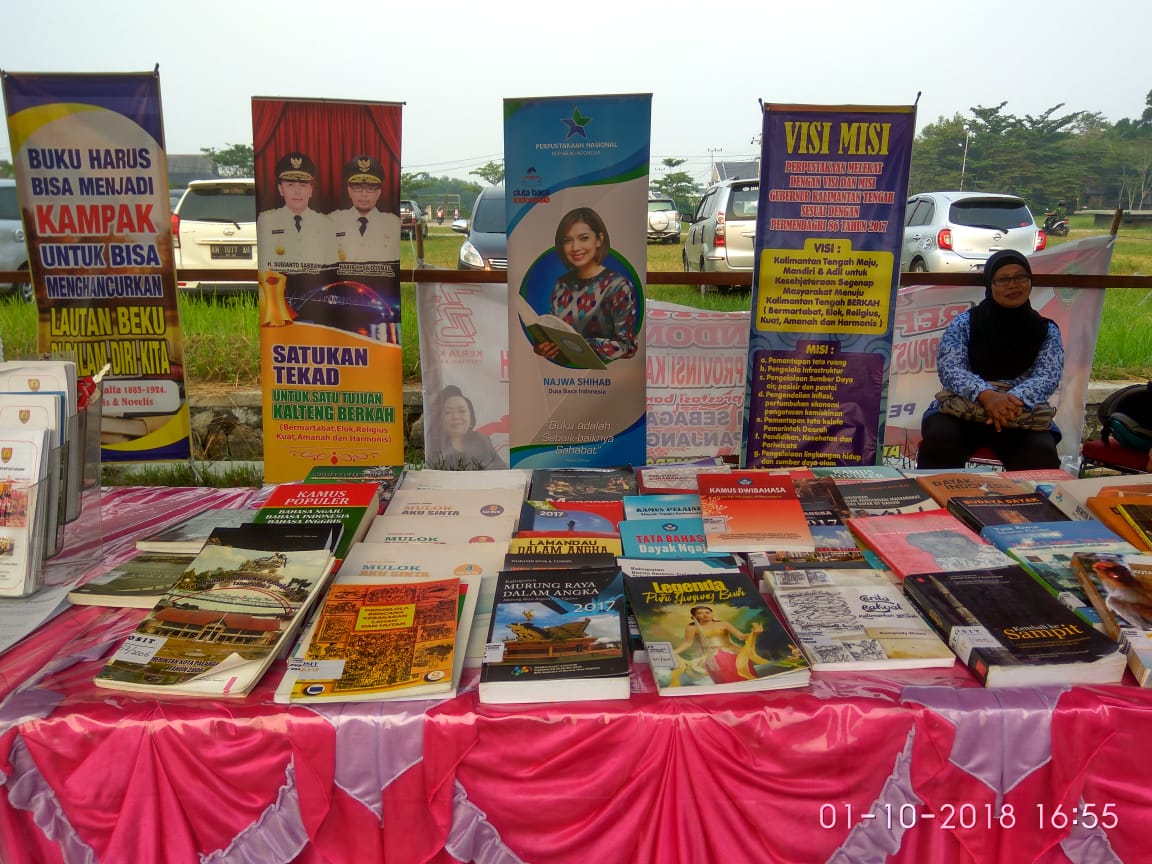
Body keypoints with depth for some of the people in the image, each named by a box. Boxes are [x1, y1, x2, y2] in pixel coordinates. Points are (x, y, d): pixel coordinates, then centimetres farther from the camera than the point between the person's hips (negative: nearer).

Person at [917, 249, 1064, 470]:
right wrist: (985, 394, -28)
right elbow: (949, 367, -8)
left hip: (1022, 417, 1)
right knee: (939, 441, -32)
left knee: (1042, 454, -29)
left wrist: (1016, 399, -26)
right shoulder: (964, 323, 7)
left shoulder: (1047, 331, 12)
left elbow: (1048, 376, -3)